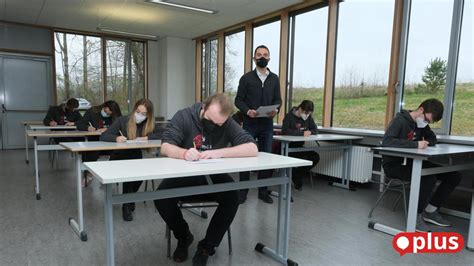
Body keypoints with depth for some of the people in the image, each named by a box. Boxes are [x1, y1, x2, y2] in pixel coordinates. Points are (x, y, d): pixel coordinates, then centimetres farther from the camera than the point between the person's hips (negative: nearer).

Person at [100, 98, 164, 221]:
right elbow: (103, 136, -15)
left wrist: (147, 137, -25)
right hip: (118, 158, -2)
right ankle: (126, 205, -11)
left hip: (136, 158, 2)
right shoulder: (122, 120, -9)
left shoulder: (149, 124, -2)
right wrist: (116, 138, -37)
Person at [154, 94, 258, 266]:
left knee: (233, 198, -27)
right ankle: (183, 236, 7)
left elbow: (252, 149, -18)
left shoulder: (228, 124, -8)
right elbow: (165, 147, -14)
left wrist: (218, 153, -31)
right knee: (161, 197, -25)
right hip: (184, 177, 0)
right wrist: (184, 153, -38)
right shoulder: (184, 116, -10)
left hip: (214, 178, 0)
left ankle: (207, 247, -4)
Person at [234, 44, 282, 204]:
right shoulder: (246, 78, 3)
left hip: (267, 124, 3)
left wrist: (276, 110, -11)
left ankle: (263, 191, 18)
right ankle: (243, 191, 14)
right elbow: (238, 100, -1)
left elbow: (278, 99, 10)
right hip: (250, 123, -2)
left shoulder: (274, 79, 12)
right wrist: (247, 111, -19)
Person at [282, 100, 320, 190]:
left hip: (300, 147, 7)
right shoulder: (289, 116, -12)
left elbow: (315, 129, 11)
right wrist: (302, 133, -31)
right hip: (288, 147, -7)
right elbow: (285, 131, -26)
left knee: (315, 157, -13)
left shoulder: (309, 118, 8)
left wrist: (310, 132, -14)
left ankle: (296, 175, 2)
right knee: (304, 158, -29)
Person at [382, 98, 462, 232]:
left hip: (412, 162, 9)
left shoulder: (421, 123, 8)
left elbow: (432, 139, 21)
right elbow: (386, 142, -32)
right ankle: (416, 215, -12)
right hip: (394, 164, -8)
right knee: (428, 178, -33)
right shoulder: (400, 120, -17)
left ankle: (430, 211, 10)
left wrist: (425, 143, -4)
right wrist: (416, 144, -34)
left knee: (454, 175, 0)